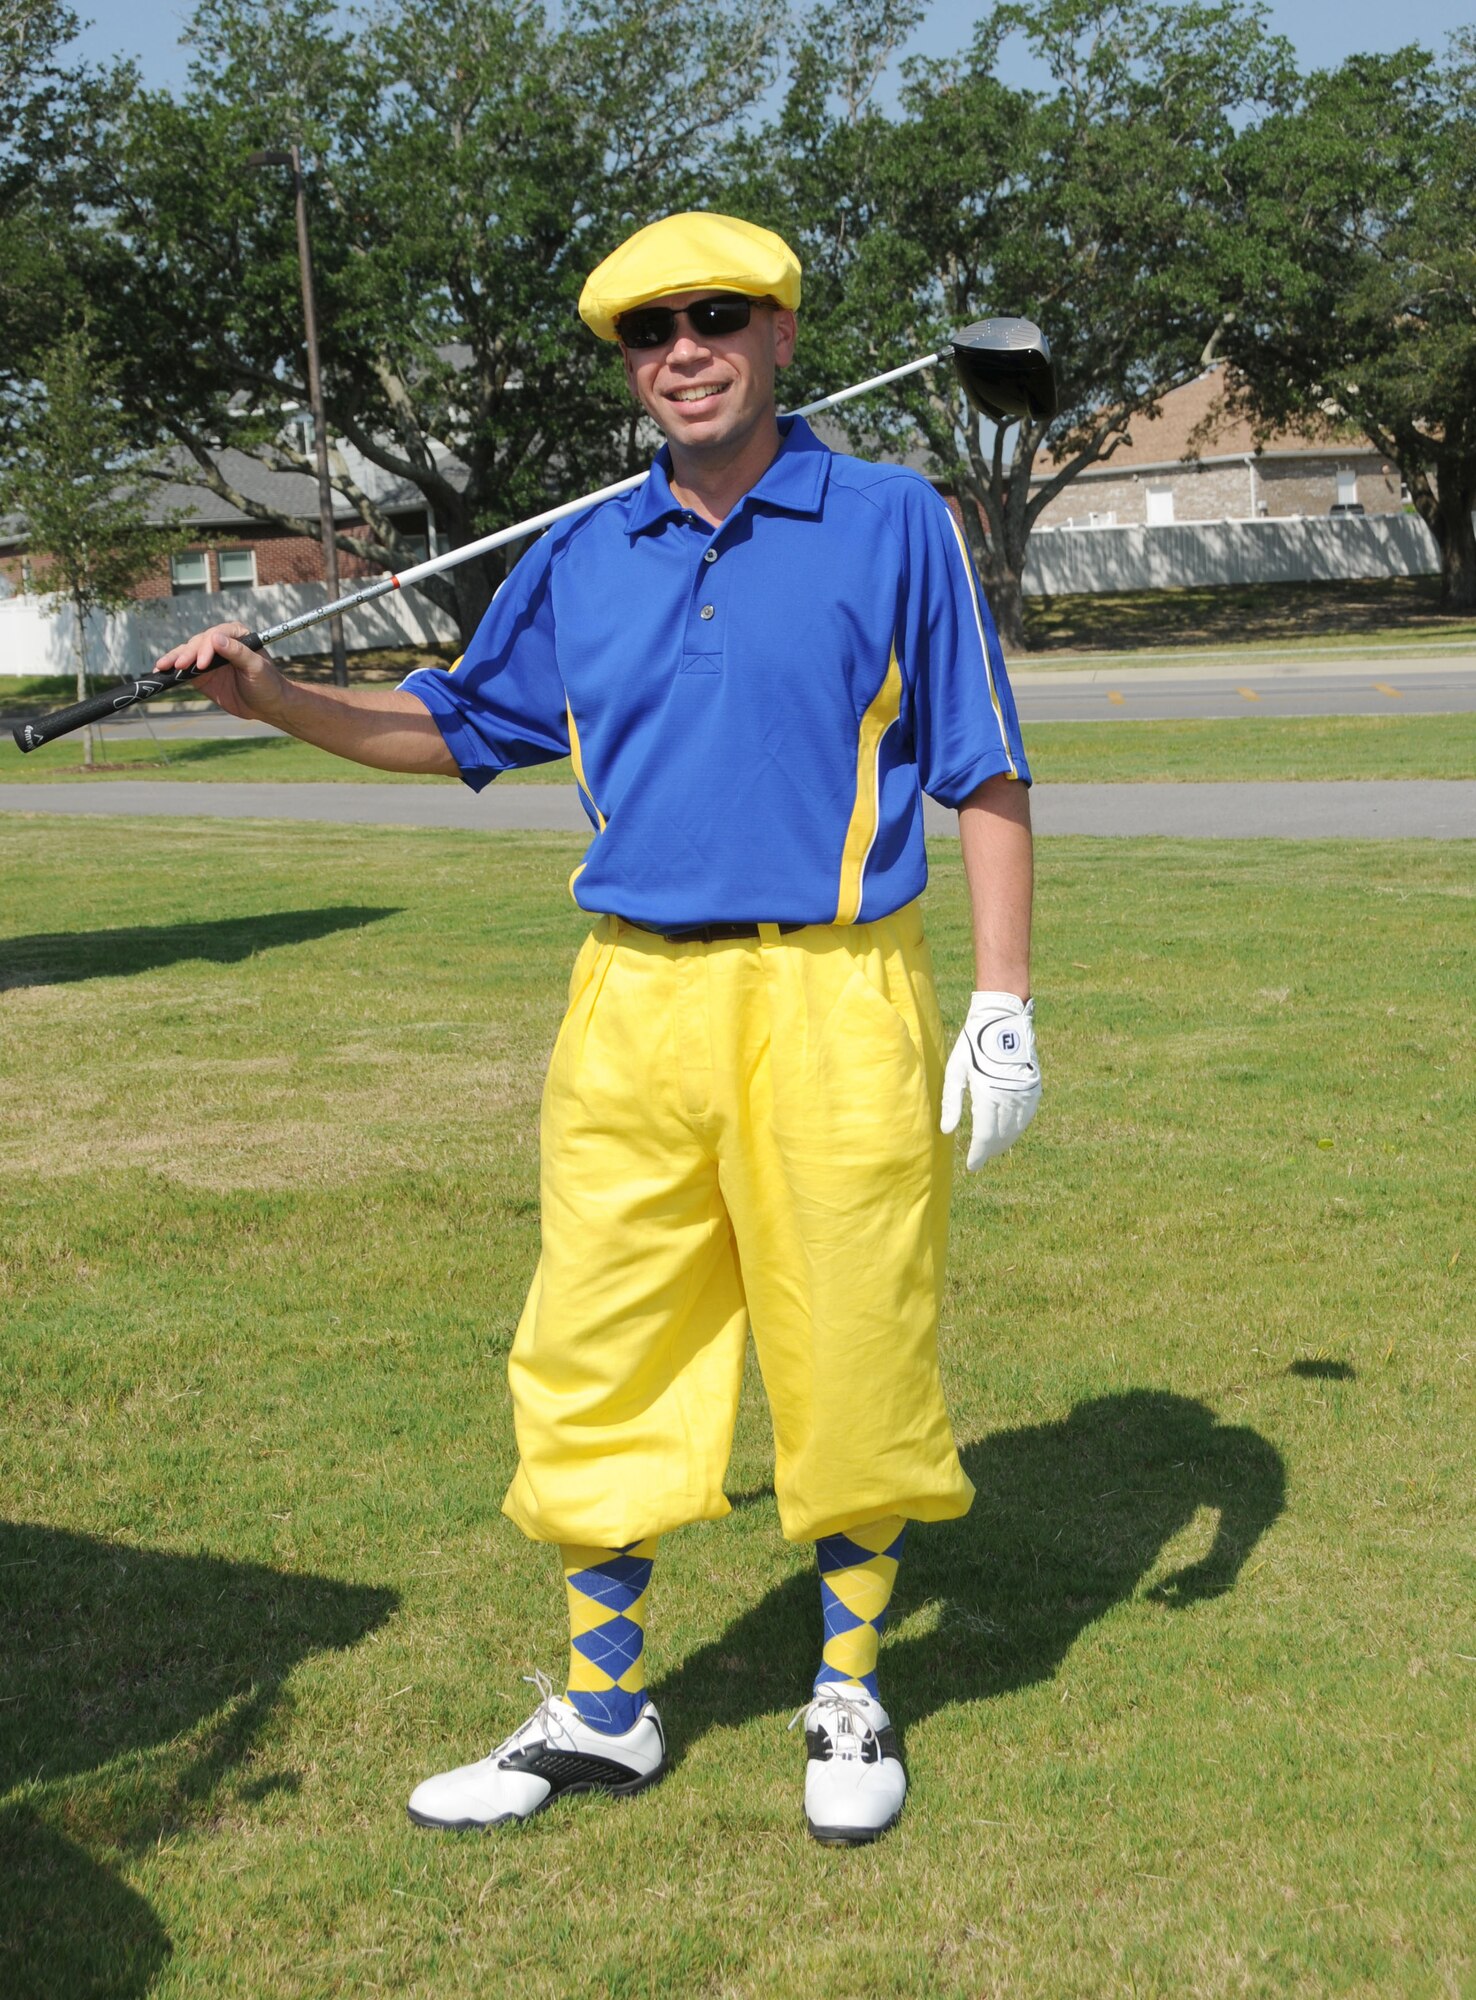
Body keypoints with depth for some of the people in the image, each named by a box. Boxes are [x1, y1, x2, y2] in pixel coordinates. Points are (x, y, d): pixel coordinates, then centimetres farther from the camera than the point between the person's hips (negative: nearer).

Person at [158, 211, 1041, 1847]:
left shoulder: (894, 524, 0)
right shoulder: (579, 561, 11)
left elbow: (986, 776, 1)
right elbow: (455, 726, 23)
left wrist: (1005, 1004, -5)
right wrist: (268, 698, 8)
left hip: (834, 1001, -3)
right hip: (631, 1005, 4)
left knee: (851, 1358, 5)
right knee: (592, 1362, 7)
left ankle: (849, 1695, 27)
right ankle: (601, 1713, 24)